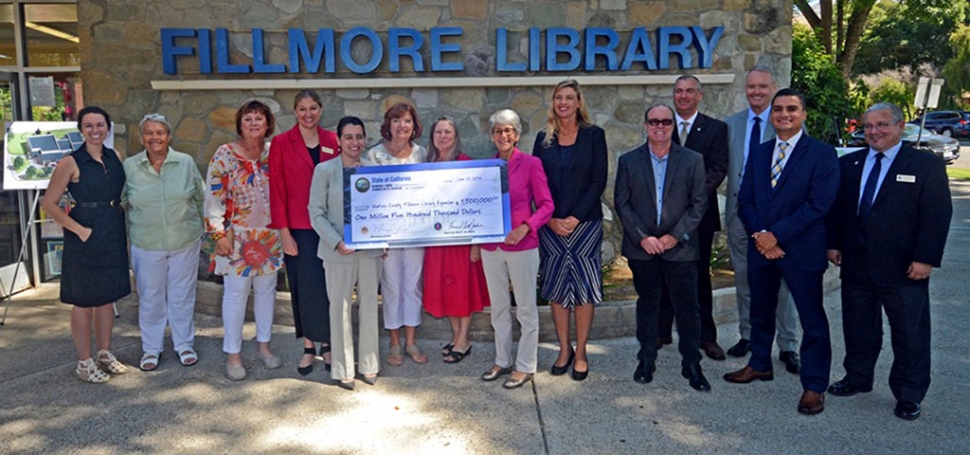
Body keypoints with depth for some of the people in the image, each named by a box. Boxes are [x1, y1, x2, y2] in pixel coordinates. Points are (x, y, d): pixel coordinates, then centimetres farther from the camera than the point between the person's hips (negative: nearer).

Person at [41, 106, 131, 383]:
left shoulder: (115, 158, 6)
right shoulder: (71, 163, -10)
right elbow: (49, 203, -10)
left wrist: (123, 232, 7)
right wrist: (79, 230, -16)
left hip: (113, 236, 6)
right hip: (85, 238, -5)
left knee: (108, 296, 14)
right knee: (84, 301, 4)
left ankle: (104, 354, 28)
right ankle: (84, 362, 16)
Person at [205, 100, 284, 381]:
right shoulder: (225, 155, -7)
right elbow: (213, 197, -9)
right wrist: (219, 233, -13)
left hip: (270, 235, 4)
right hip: (237, 236, -4)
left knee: (266, 289, 12)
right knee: (236, 292, 1)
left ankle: (263, 345, 28)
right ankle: (233, 355, 12)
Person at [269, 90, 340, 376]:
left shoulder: (332, 142, 6)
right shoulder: (281, 143, -1)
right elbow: (277, 191, -3)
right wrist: (284, 232, -7)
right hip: (298, 229, -2)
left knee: (329, 286, 6)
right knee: (305, 287, 4)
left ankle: (327, 344, 21)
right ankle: (309, 347, 18)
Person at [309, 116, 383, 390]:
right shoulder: (325, 170, -4)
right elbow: (316, 213, -5)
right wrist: (337, 242, -15)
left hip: (370, 248, 3)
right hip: (338, 251, -3)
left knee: (370, 305, 10)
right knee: (341, 308, 6)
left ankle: (369, 364, 25)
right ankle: (343, 370, 19)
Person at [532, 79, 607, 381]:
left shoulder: (593, 135, 1)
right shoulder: (543, 139, 8)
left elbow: (598, 181, -5)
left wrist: (574, 218, -12)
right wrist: (551, 219, -7)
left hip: (585, 223, -2)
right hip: (551, 226, 2)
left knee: (584, 288, 1)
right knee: (556, 289, 6)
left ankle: (580, 353, 12)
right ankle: (564, 350, 19)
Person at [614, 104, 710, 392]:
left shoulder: (693, 160, 1)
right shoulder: (629, 161, 3)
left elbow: (699, 203, -1)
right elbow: (622, 203, 0)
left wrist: (676, 235, -11)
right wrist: (642, 237, -10)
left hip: (680, 247, -1)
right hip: (641, 248, 1)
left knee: (687, 308, 4)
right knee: (647, 304, 12)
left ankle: (691, 365, 17)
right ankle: (646, 360, 25)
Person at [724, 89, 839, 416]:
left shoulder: (822, 154, -6)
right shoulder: (758, 153, 11)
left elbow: (818, 204, -15)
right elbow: (745, 200, 6)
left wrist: (777, 235, -18)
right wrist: (759, 235, -10)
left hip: (801, 250, -5)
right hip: (760, 248, 5)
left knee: (812, 319, 2)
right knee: (761, 311, 18)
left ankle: (814, 386, 13)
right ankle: (760, 364, 36)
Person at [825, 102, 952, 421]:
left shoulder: (927, 166, -4)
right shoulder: (849, 164, 9)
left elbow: (938, 216, -8)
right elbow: (836, 207, 13)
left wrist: (926, 259, -14)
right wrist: (833, 244, 5)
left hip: (903, 269, -4)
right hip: (856, 264, 4)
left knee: (909, 334, 6)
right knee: (858, 327, 16)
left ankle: (909, 396, 19)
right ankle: (857, 378, 33)